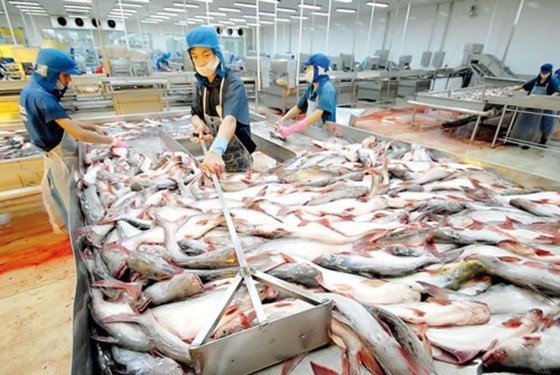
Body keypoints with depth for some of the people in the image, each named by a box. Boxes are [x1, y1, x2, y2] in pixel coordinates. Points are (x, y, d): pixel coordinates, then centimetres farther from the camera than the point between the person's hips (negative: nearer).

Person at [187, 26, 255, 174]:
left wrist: (215, 151, -59)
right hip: (216, 151, 6)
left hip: (237, 159, -6)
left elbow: (230, 119, -40)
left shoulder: (233, 83, -22)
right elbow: (195, 114, 6)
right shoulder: (202, 83, 0)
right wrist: (200, 125, -19)